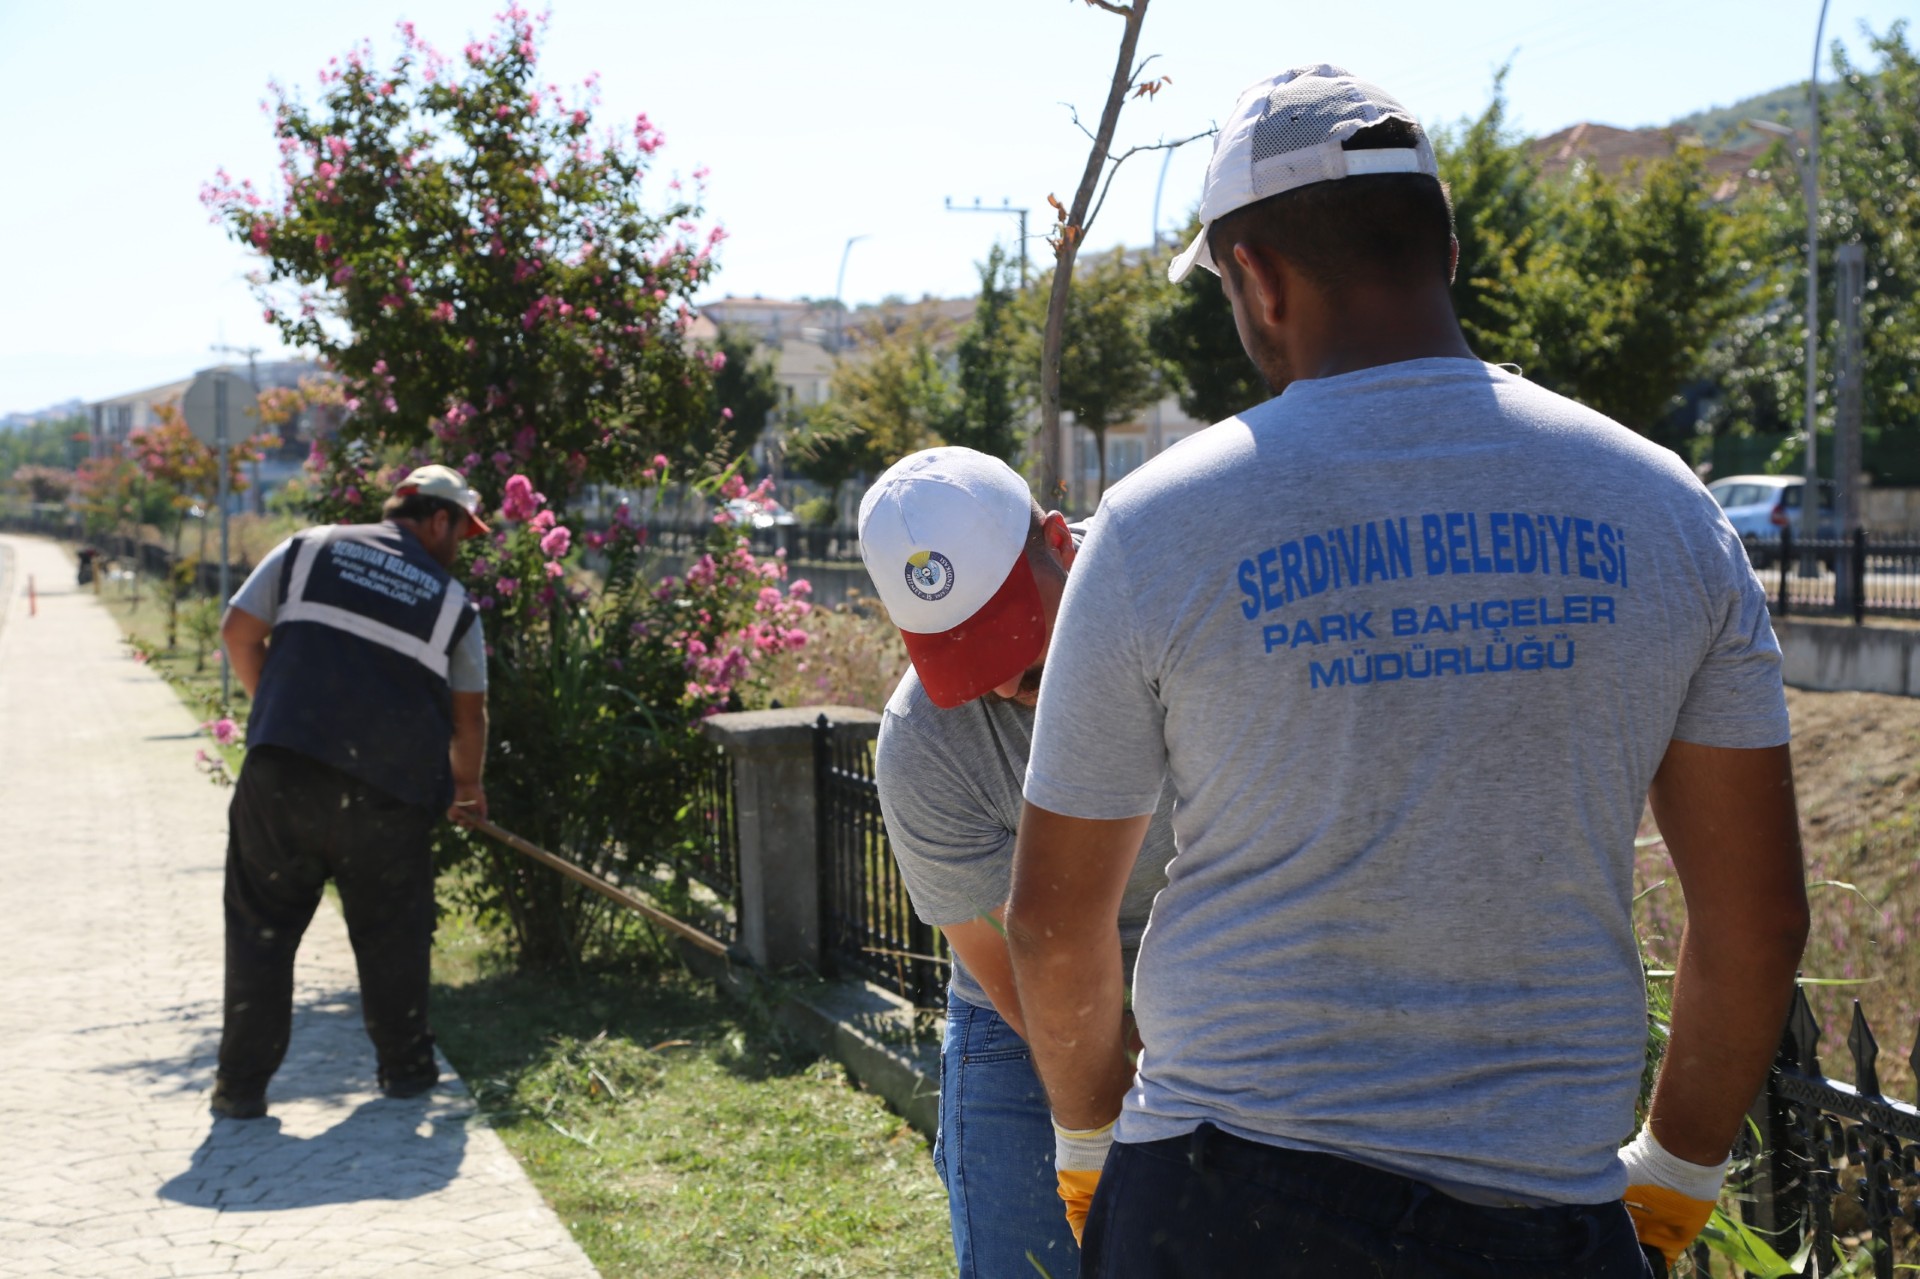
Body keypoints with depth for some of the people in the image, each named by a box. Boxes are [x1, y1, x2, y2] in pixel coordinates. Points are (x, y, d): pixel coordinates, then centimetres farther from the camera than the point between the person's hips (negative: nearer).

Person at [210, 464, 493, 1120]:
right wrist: (466, 783, 31)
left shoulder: (306, 549, 11)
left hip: (281, 771, 1)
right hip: (386, 791, -1)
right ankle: (405, 1066, 24)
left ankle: (242, 1084, 11)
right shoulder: (451, 602, 10)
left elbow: (239, 631, 6)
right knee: (391, 933, 17)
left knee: (260, 926, 10)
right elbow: (468, 713, 14)